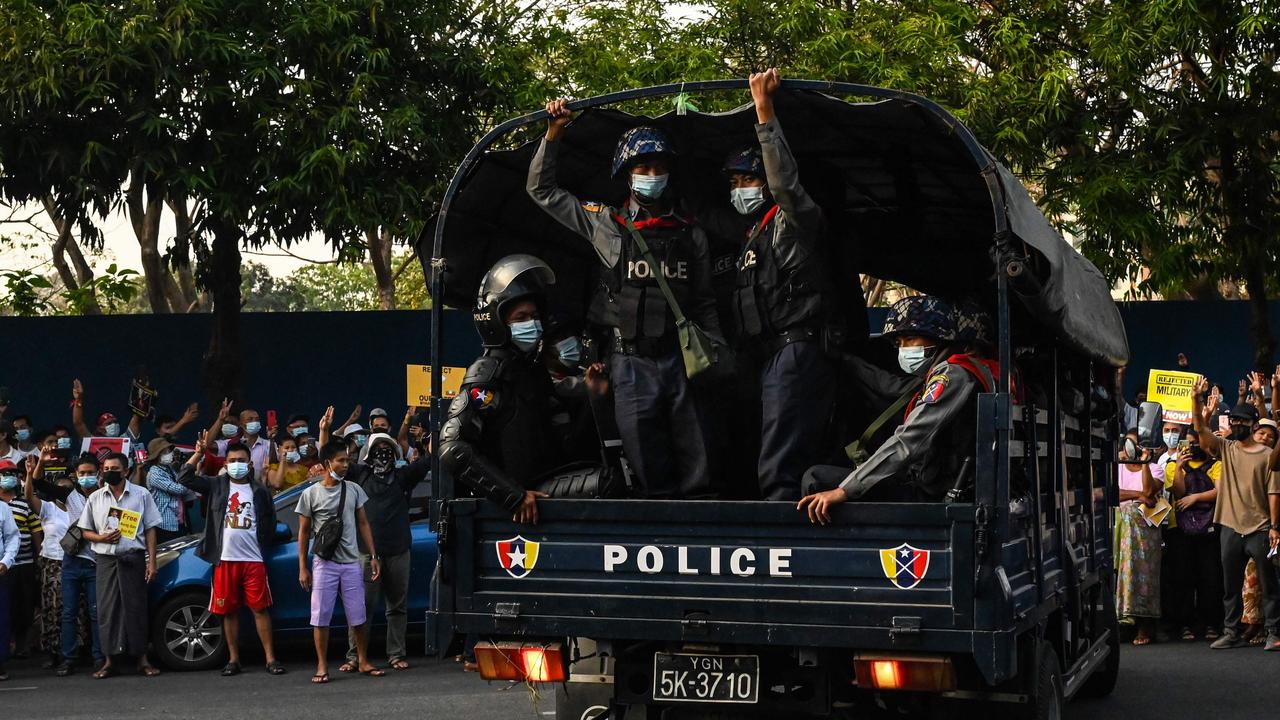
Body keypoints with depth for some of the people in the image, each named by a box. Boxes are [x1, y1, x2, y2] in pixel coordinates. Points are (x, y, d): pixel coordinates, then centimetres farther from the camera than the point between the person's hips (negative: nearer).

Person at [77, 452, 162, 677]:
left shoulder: (141, 495, 5)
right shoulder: (95, 498, 10)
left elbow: (150, 530, 5)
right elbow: (86, 531, 14)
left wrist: (152, 561, -3)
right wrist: (102, 538, -9)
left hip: (133, 559, -2)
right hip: (106, 559, 2)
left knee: (136, 607, -2)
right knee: (107, 609, 0)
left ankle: (142, 658, 4)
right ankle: (111, 660, 6)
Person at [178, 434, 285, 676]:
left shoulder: (260, 490, 7)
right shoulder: (216, 486, 7)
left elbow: (270, 522, 12)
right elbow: (184, 477, -2)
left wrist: (262, 546, 5)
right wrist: (198, 453, -9)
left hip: (253, 559, -1)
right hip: (225, 559, 1)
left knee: (260, 608, -2)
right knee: (229, 610, 6)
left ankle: (271, 658, 0)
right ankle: (233, 659, 14)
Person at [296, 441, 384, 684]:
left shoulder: (354, 490, 6)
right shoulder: (311, 494, -2)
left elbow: (363, 524, 11)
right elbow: (303, 532, 3)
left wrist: (374, 557, 5)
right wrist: (303, 568, -1)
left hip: (352, 563, 2)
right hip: (324, 564, -2)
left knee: (359, 616, 5)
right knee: (321, 617, -1)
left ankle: (363, 661, 17)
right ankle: (322, 666, 7)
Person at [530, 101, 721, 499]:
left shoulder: (691, 234, 12)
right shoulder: (604, 223, 8)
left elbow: (705, 306, 15)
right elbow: (541, 189, 14)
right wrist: (553, 134, 5)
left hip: (683, 361, 1)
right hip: (632, 365, -1)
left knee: (696, 478, 0)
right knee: (653, 480, -1)